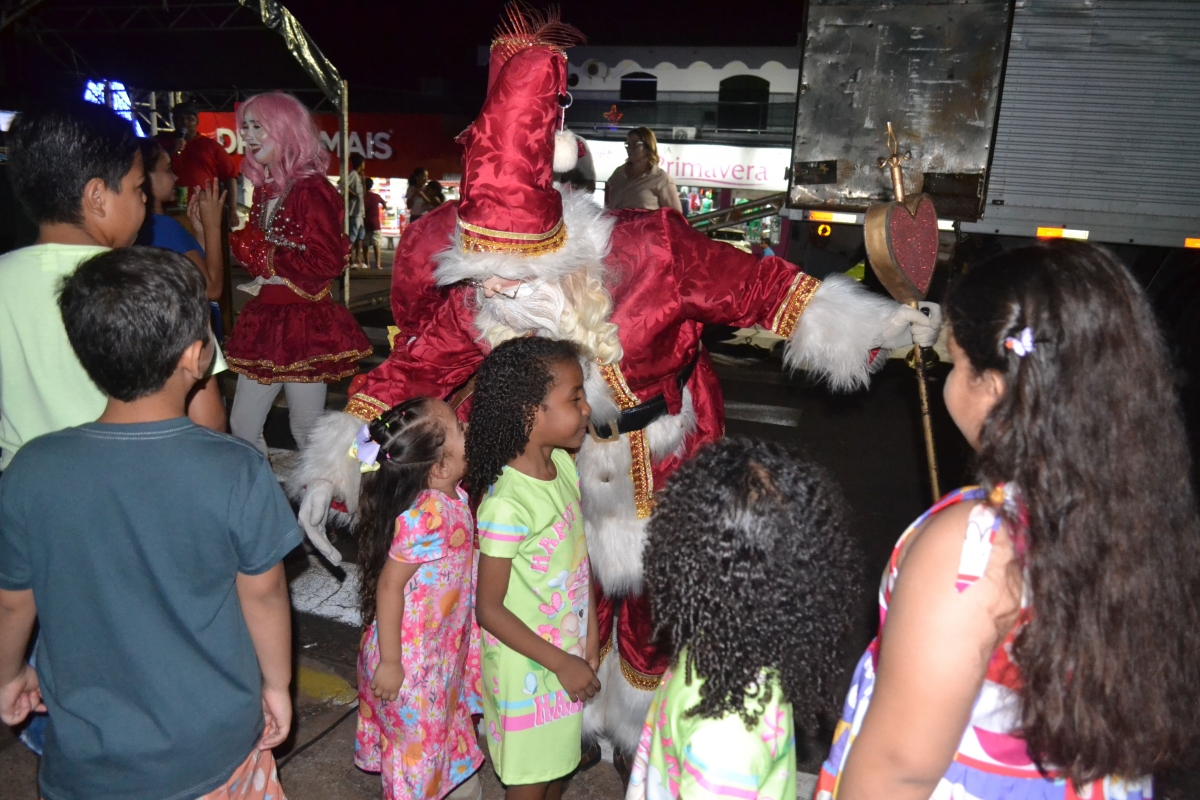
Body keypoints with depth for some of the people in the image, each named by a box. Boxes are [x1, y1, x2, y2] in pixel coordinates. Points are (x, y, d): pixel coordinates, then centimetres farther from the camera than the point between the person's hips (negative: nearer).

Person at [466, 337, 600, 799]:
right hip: (527, 666, -6)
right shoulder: (507, 505, -30)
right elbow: (489, 610, -23)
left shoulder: (563, 464, -7)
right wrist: (560, 663, -17)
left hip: (568, 652, 7)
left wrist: (590, 635, 2)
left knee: (558, 757, 26)